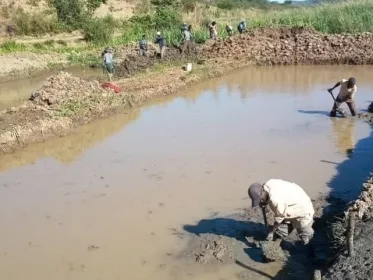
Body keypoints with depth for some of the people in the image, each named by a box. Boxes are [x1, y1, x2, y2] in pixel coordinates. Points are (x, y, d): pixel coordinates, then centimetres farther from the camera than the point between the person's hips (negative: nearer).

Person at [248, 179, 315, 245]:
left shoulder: (275, 199, -39)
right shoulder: (268, 184, -15)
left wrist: (272, 232, -12)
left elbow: (279, 217, -24)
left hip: (303, 211, -8)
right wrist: (265, 203, -11)